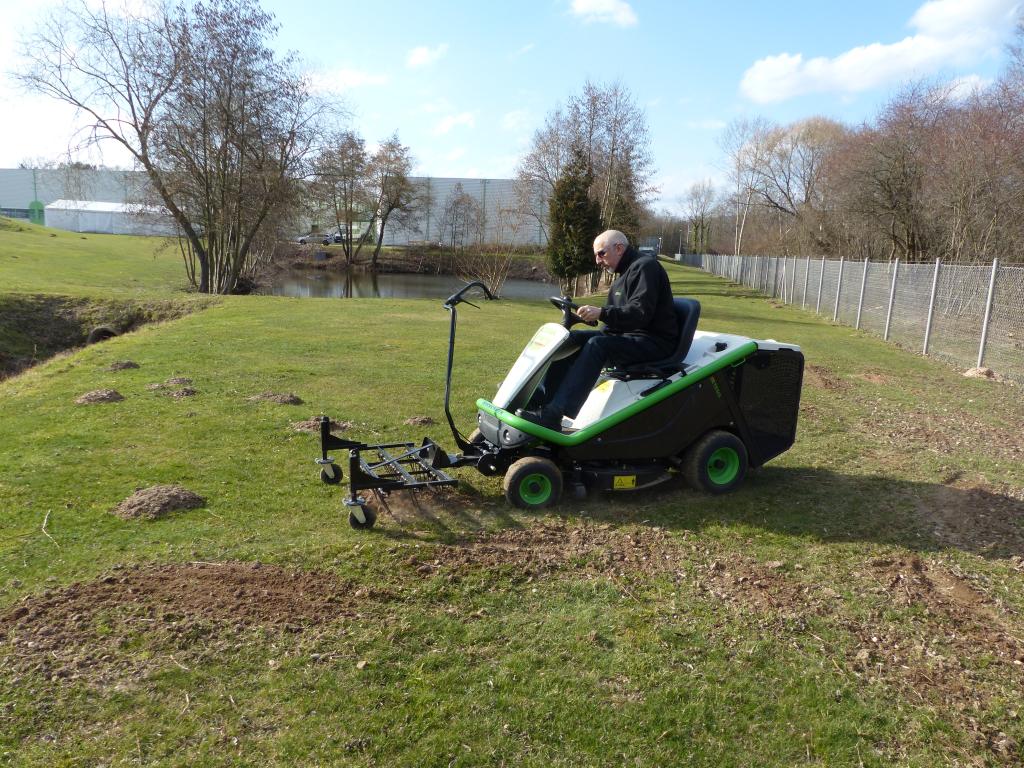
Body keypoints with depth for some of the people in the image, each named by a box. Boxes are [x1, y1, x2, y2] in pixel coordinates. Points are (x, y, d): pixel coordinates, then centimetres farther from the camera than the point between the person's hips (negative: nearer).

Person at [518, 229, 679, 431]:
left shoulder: (645, 266, -9)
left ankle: (552, 416, -41)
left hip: (655, 341, -10)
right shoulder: (625, 273, 22)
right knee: (569, 339, -4)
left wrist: (602, 313, -32)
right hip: (626, 335, 10)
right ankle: (538, 399, -11)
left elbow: (640, 312, -24)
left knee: (597, 345, -33)